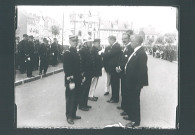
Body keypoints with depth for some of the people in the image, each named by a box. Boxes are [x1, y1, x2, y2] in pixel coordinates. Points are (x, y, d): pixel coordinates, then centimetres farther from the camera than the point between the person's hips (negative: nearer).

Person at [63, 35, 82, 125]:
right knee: (70, 98, 1)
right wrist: (70, 81, -20)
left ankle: (73, 114, 26)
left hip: (78, 80, 8)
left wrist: (81, 78, 13)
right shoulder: (67, 53, -12)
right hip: (71, 80, -8)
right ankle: (69, 116, 10)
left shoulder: (77, 53, 12)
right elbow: (66, 68, -17)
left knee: (76, 98, 14)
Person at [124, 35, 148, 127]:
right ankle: (131, 116, 39)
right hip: (130, 81, 9)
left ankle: (136, 121, 16)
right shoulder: (135, 52, 6)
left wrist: (138, 84, -22)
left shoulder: (141, 54, -23)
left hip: (135, 83, -9)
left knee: (135, 101, 3)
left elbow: (142, 70, -24)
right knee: (130, 100, 22)